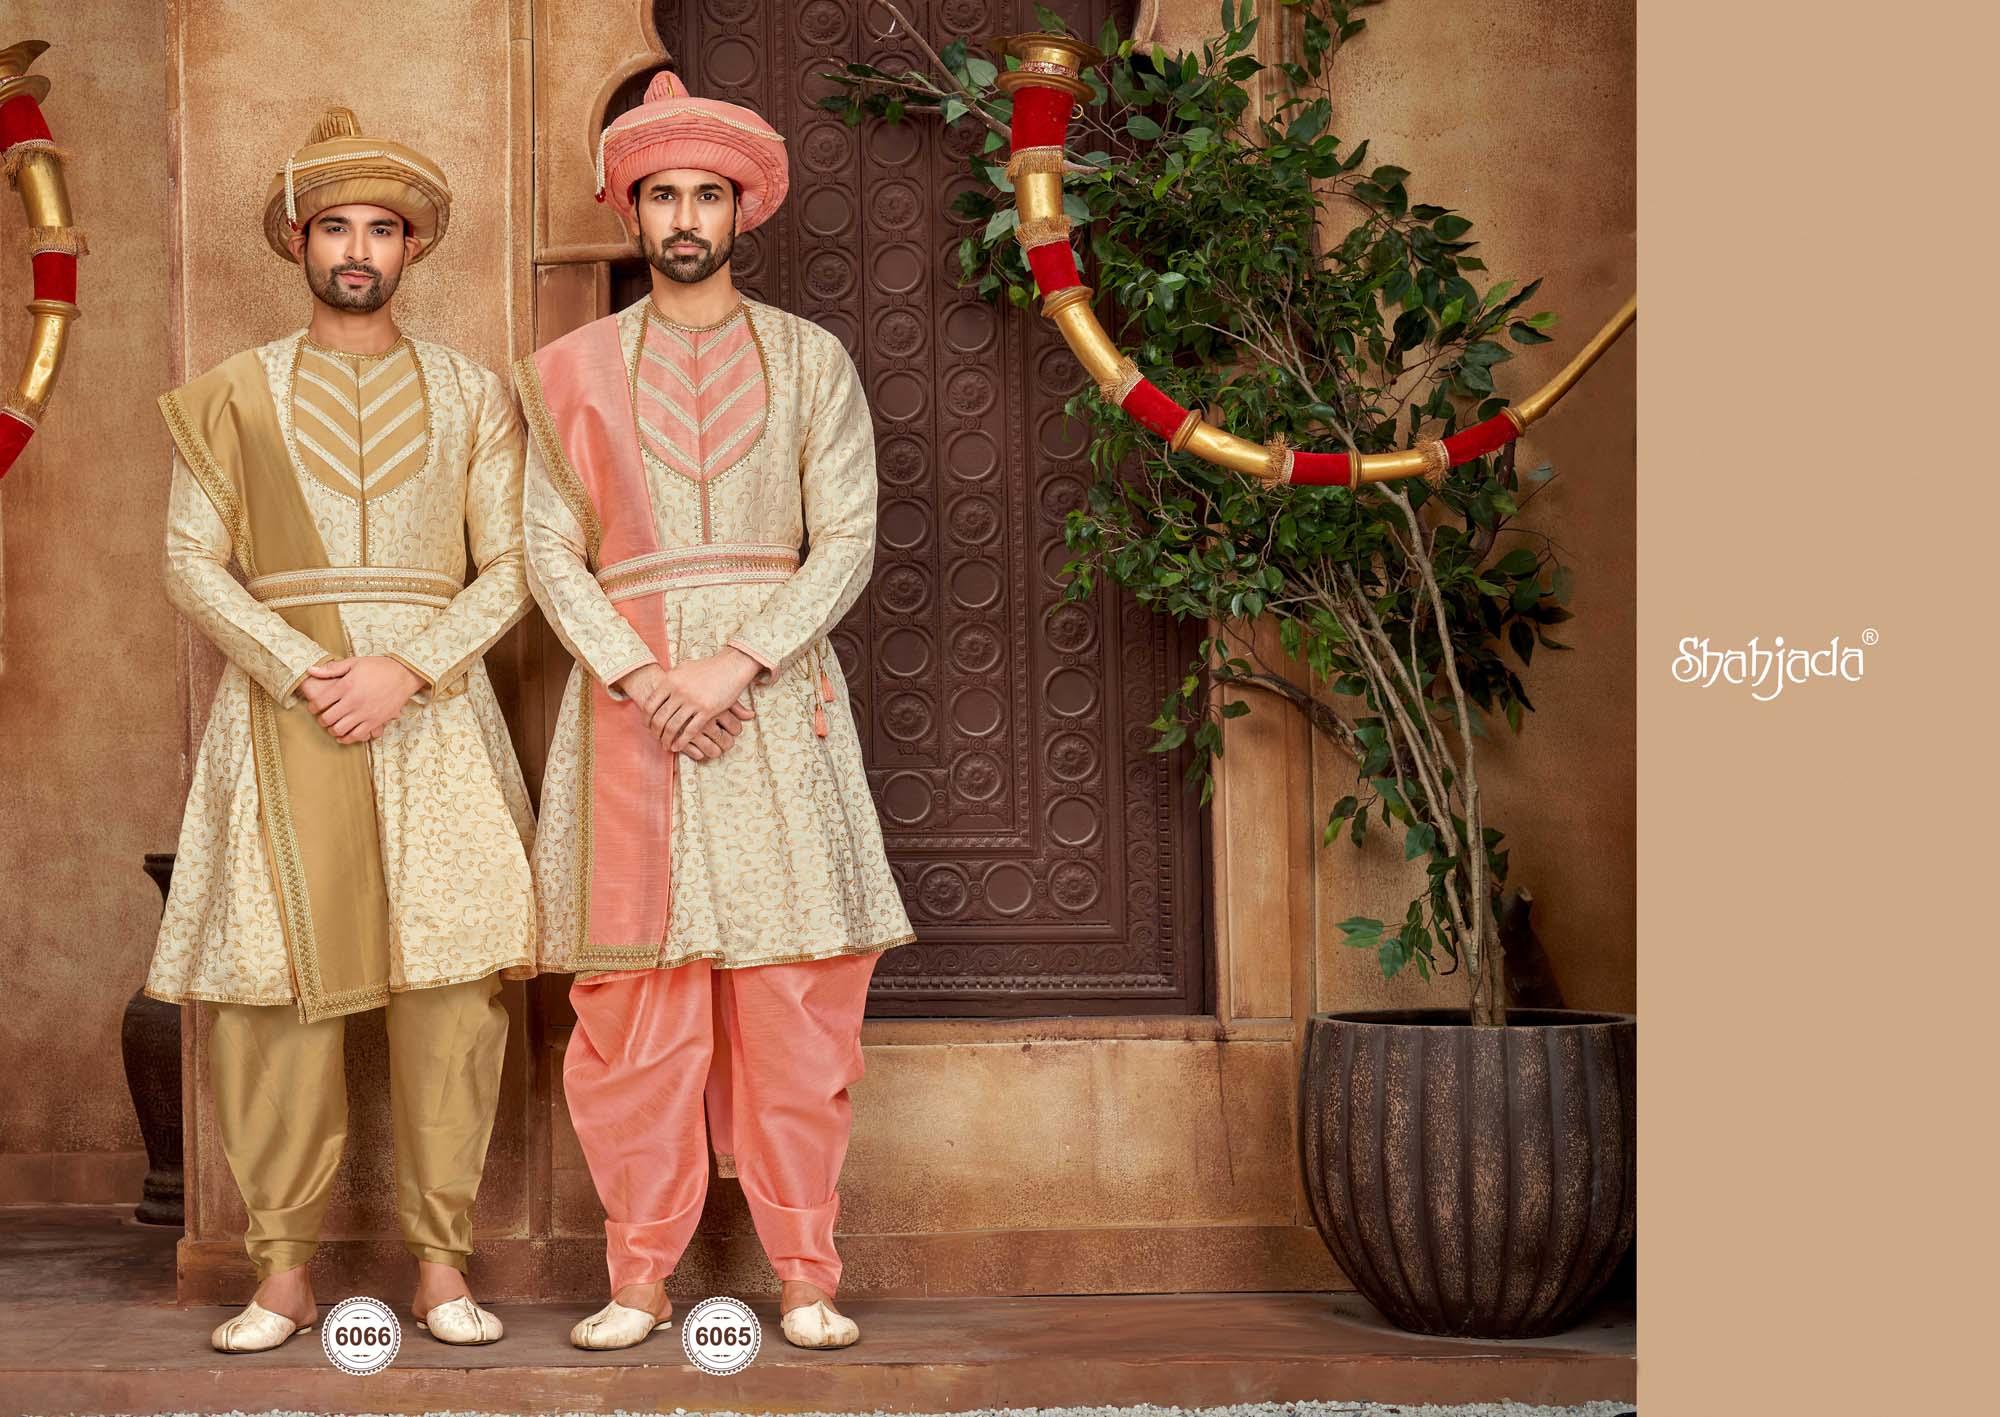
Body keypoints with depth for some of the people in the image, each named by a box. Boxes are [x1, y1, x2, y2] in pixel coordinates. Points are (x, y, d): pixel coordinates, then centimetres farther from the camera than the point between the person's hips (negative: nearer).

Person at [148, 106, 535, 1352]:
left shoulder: (472, 394, 12)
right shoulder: (234, 395, 12)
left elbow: (510, 567, 5)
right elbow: (193, 562, 4)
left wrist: (405, 670, -10)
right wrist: (302, 672, -11)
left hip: (433, 708, 0)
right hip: (281, 710, 0)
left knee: (453, 977, -6)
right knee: (278, 983, -5)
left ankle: (443, 1263, 1)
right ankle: (285, 1272, 3)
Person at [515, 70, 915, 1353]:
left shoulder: (811, 361, 9)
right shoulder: (575, 371, 10)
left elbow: (847, 538, 1)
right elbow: (552, 551, 4)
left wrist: (735, 665, -12)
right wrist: (646, 680, -11)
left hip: (777, 692, 0)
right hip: (628, 694, 0)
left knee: (793, 996, -3)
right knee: (637, 993, -2)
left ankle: (805, 1276, 4)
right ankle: (641, 1277, 5)